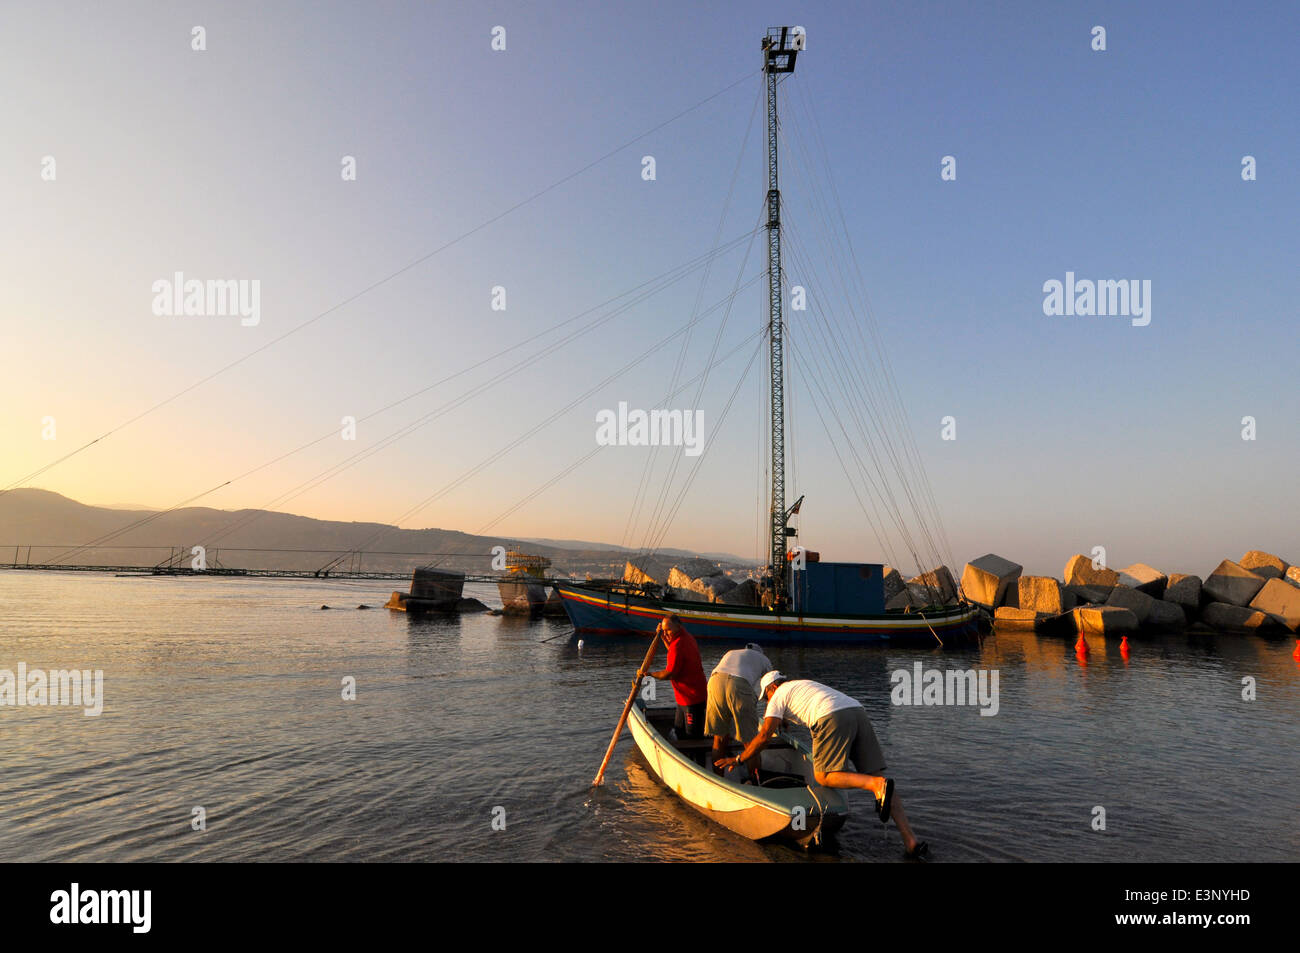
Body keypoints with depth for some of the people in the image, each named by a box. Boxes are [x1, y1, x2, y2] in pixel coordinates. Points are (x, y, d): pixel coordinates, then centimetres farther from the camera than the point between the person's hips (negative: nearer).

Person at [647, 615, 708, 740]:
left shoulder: (678, 644, -24)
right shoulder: (687, 637, 7)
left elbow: (669, 674, -21)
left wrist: (650, 674, -7)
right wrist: (662, 637, 15)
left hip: (692, 698, -11)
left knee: (693, 736, -4)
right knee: (680, 732, 18)